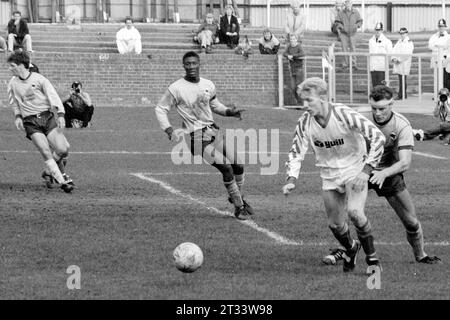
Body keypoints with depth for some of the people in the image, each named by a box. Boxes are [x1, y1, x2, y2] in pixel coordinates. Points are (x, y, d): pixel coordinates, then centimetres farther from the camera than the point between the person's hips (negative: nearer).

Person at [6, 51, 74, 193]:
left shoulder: (39, 79, -3)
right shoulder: (13, 83, 6)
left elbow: (53, 96, -5)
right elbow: (14, 102, 23)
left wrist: (61, 114, -17)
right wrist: (17, 116, 6)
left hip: (47, 117, -1)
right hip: (30, 122, 1)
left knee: (63, 150, -13)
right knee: (46, 152, -17)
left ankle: (49, 172, 14)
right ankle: (62, 181, -12)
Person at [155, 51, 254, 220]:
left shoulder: (208, 85, 9)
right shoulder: (176, 89, -8)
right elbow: (160, 109, -1)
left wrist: (230, 111, 7)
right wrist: (168, 129, -15)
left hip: (214, 131, 6)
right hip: (197, 138, -6)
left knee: (238, 165, 1)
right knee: (226, 167, -17)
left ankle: (238, 198, 25)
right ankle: (239, 207, -3)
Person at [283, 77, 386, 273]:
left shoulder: (345, 115, -23)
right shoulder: (305, 123, -10)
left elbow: (378, 137, -19)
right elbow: (296, 152, 1)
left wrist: (366, 170, -24)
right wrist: (291, 179, -15)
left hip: (354, 171, -5)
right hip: (329, 176, 5)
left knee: (354, 212, -26)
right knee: (335, 224, 5)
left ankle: (372, 256, -6)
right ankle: (351, 249, 38)